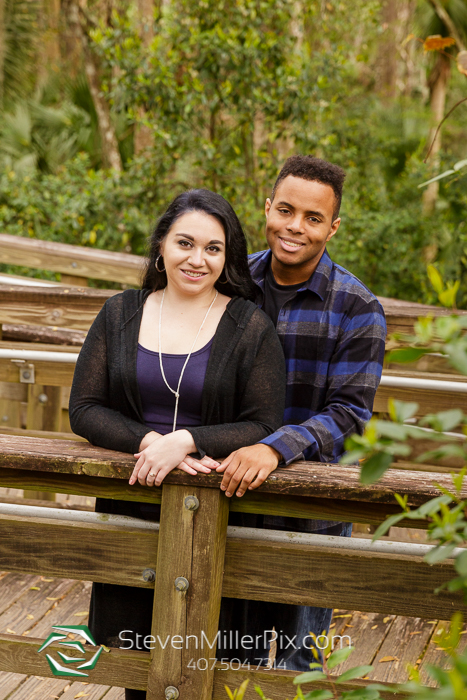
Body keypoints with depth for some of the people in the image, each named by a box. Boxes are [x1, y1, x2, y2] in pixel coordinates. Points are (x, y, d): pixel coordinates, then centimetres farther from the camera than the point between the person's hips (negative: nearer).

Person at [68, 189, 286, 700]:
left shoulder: (251, 327, -3)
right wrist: (151, 441, -16)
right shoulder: (120, 315, 6)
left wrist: (184, 441, -21)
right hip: (128, 512, 3)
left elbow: (264, 427, -7)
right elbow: (84, 409, 1)